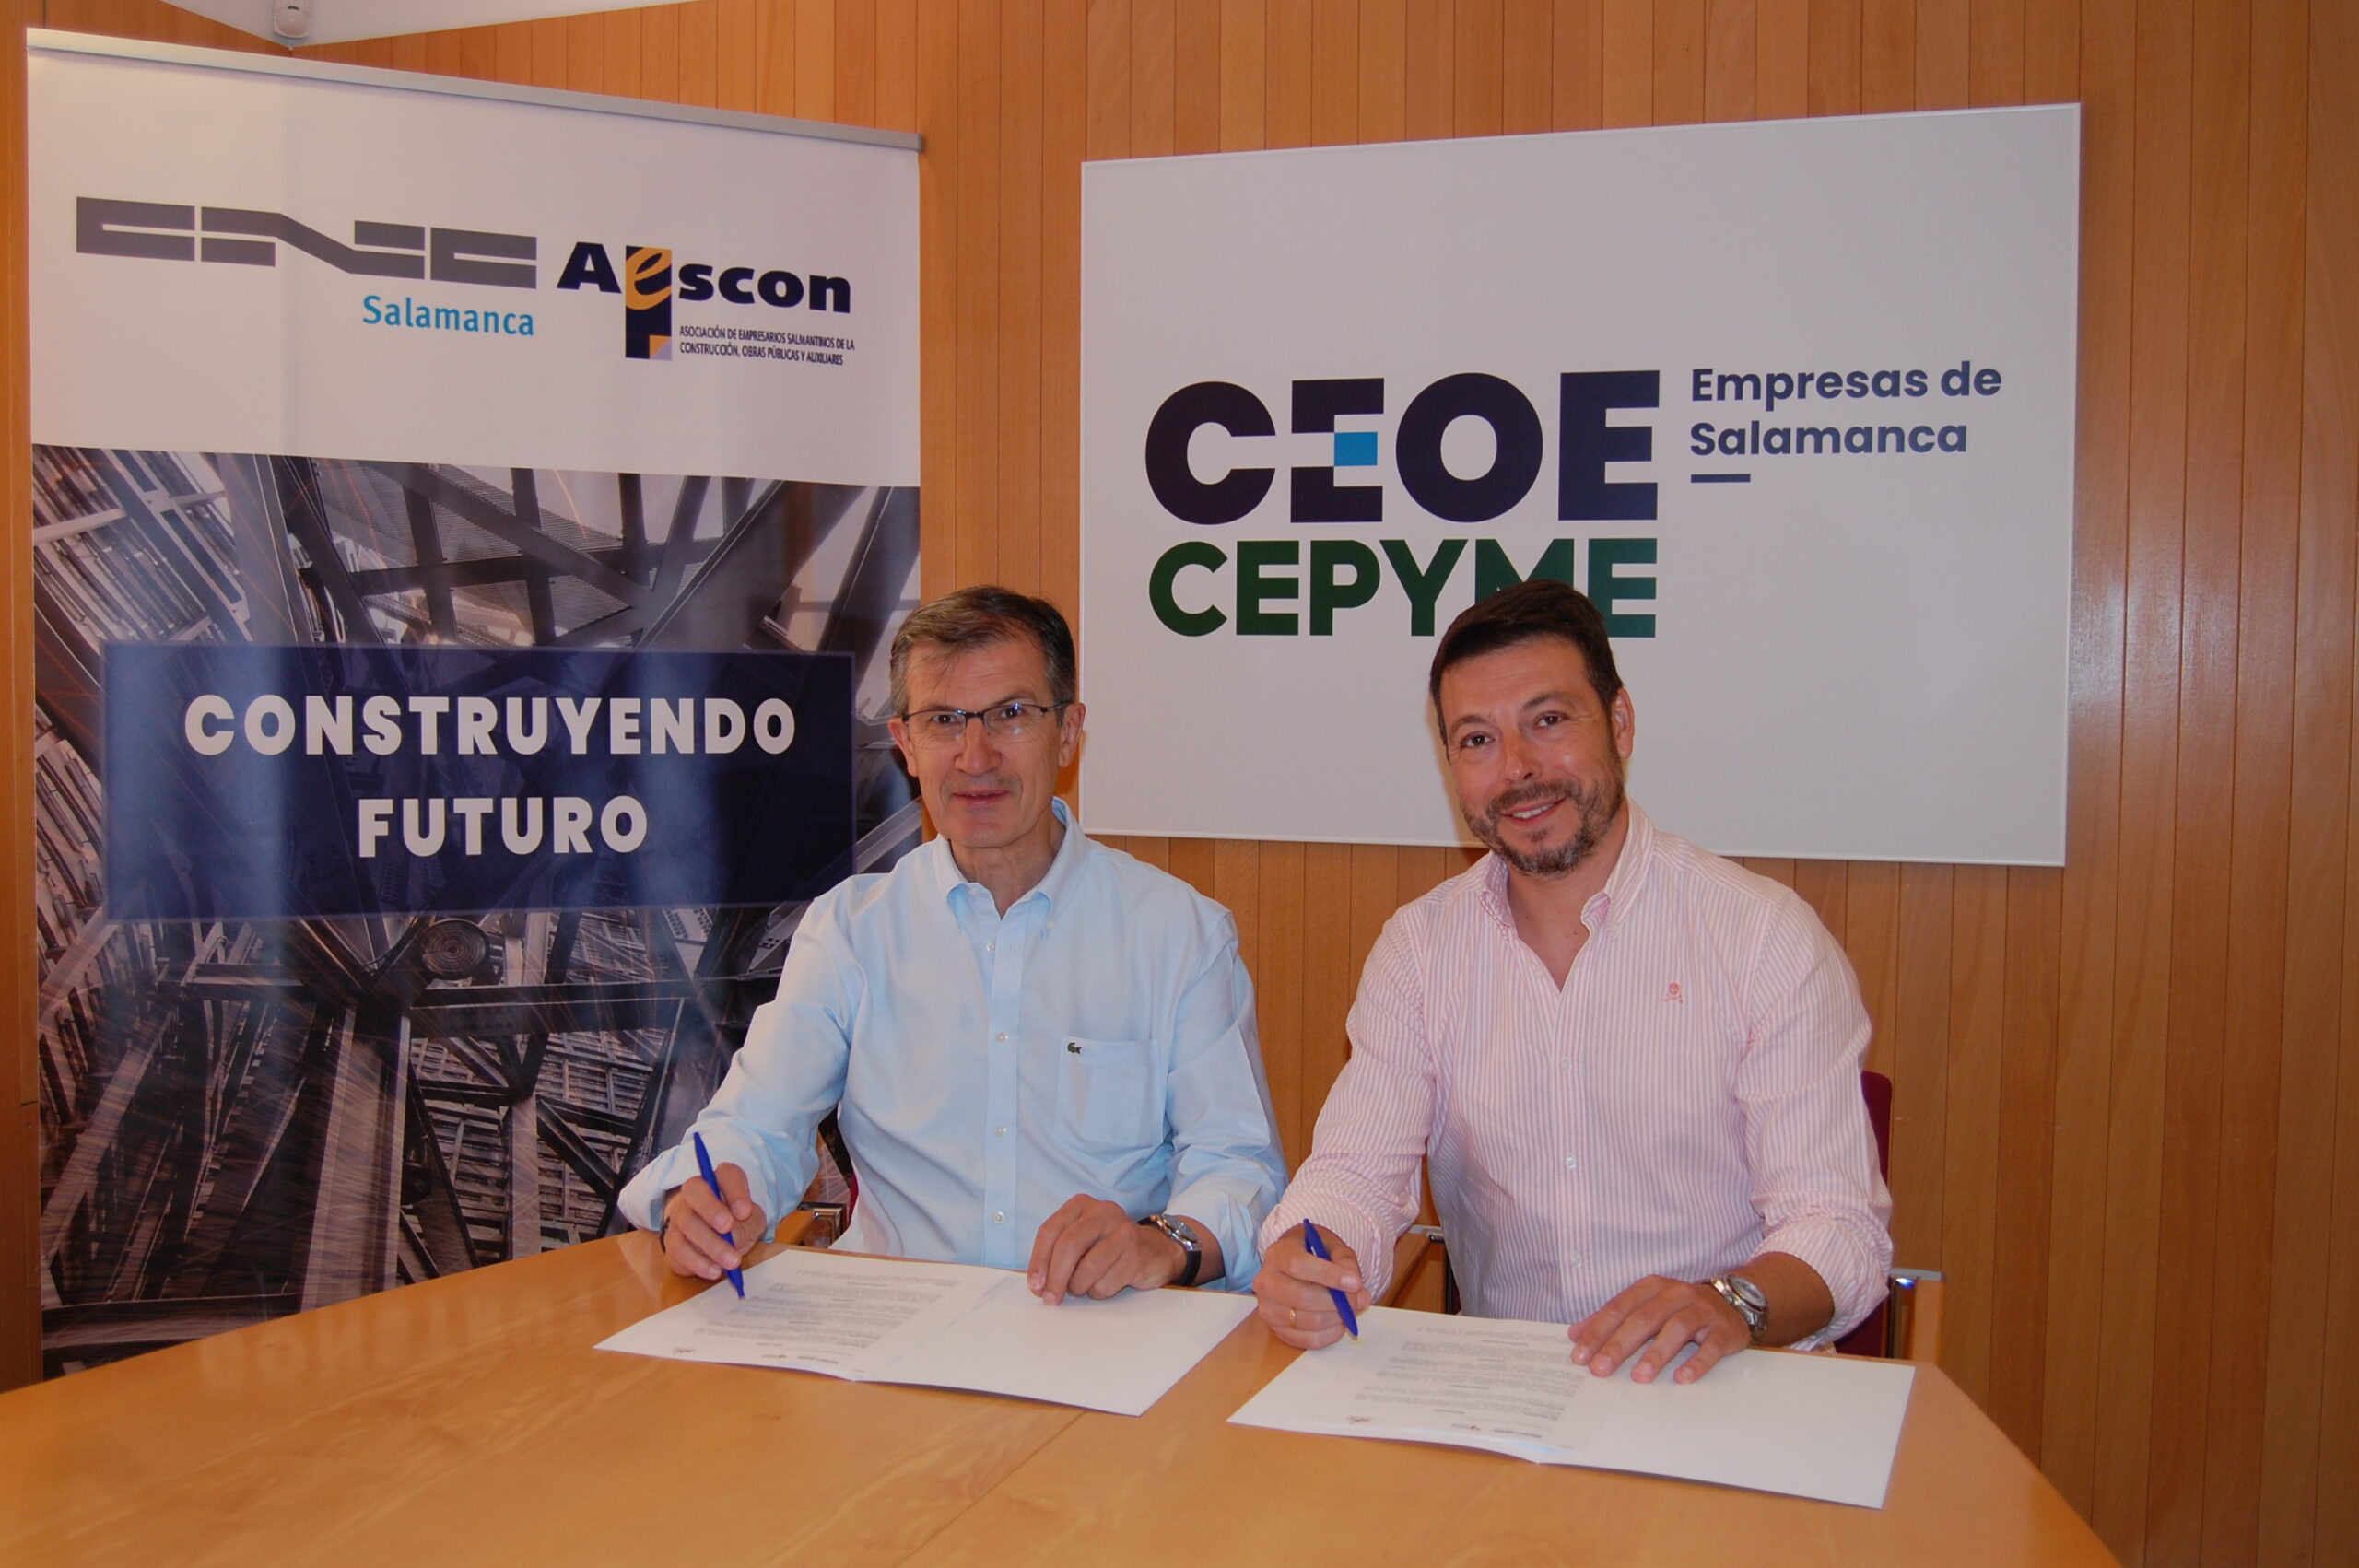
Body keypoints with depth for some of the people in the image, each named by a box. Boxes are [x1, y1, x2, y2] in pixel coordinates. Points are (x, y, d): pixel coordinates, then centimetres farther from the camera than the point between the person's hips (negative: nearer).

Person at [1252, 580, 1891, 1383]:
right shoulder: (1419, 947, 6)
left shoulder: (1767, 937, -5)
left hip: (1724, 1388, -1)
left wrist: (1733, 1302, -30)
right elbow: (1356, 1172, 0)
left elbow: (1838, 1225, -9)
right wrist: (1306, 1258, -23)